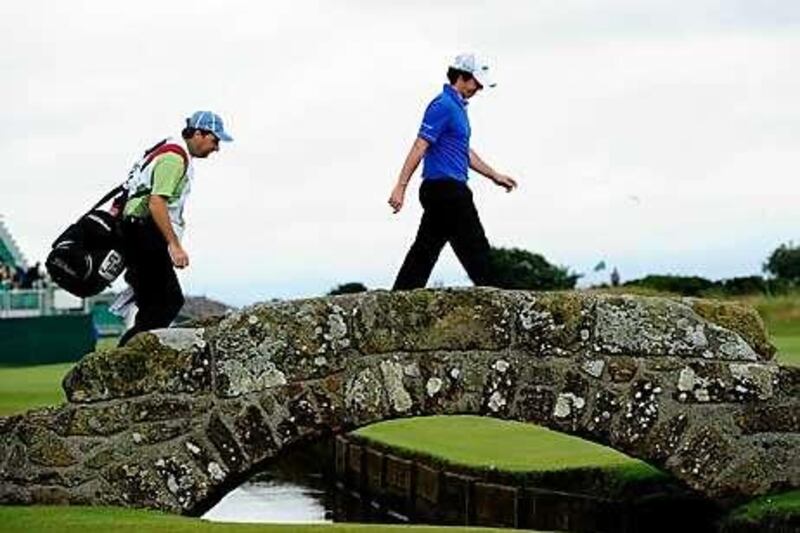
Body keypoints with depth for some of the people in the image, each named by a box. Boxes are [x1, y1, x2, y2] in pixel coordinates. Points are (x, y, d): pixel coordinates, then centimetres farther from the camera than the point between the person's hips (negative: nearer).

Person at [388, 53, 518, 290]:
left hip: (442, 191, 10)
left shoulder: (457, 107, 19)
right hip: (445, 188, -10)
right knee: (474, 248, -4)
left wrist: (495, 176, 28)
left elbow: (465, 152, 28)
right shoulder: (443, 106, -13)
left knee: (425, 251, 7)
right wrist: (401, 187, -23)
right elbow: (419, 147, -18)